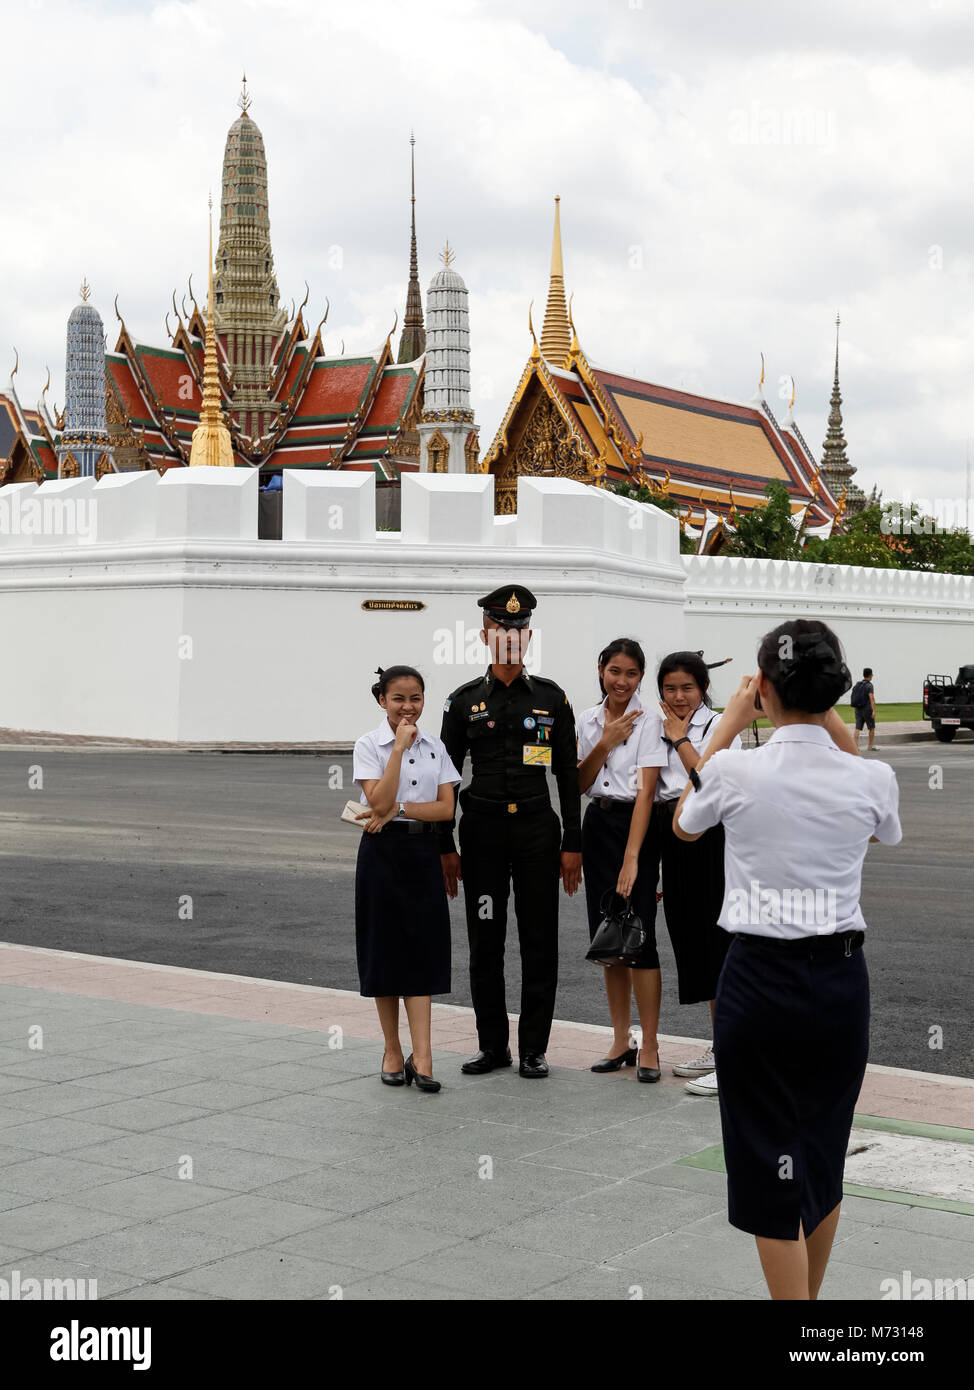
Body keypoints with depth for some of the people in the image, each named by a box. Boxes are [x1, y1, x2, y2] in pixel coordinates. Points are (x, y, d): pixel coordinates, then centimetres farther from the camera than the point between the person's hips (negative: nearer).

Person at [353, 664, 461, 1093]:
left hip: (424, 852, 3)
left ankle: (421, 1055, -4)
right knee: (386, 949, 3)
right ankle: (392, 1052, 15)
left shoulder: (435, 747, 7)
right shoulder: (369, 745, -4)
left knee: (422, 950, -2)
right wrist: (400, 746, -17)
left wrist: (399, 809, -14)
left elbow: (446, 807, -1)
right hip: (383, 852, -3)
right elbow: (379, 802, -16)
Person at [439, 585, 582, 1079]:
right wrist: (445, 847, 2)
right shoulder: (464, 700, 4)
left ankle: (533, 1048, 13)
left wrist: (572, 845, 1)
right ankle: (492, 1045, 17)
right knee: (485, 943, 5)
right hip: (482, 829, 0)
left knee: (539, 941, 3)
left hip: (537, 829, 0)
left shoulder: (551, 698, 4)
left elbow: (568, 776, 5)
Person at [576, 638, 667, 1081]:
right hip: (596, 827, 6)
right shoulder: (588, 720, 9)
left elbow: (645, 791, -16)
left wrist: (631, 858, -23)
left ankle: (649, 1048, 0)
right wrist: (605, 743, -10)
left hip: (634, 827, -6)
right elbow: (580, 784, 6)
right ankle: (620, 1042, 18)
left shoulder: (648, 720, -9)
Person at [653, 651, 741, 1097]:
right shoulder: (662, 730, 14)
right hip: (673, 839, 7)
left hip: (711, 839, -7)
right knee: (691, 939, 10)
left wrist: (681, 739, -12)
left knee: (717, 940, -7)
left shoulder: (720, 727, -5)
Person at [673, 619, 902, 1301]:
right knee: (826, 1156, 19)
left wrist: (729, 725, 14)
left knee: (769, 1161, 5)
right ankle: (808, 1297, 35)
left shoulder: (735, 771, -12)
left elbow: (684, 824, 11)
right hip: (841, 981, 3)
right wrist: (839, 731, 16)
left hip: (760, 979, -3)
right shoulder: (872, 779, -6)